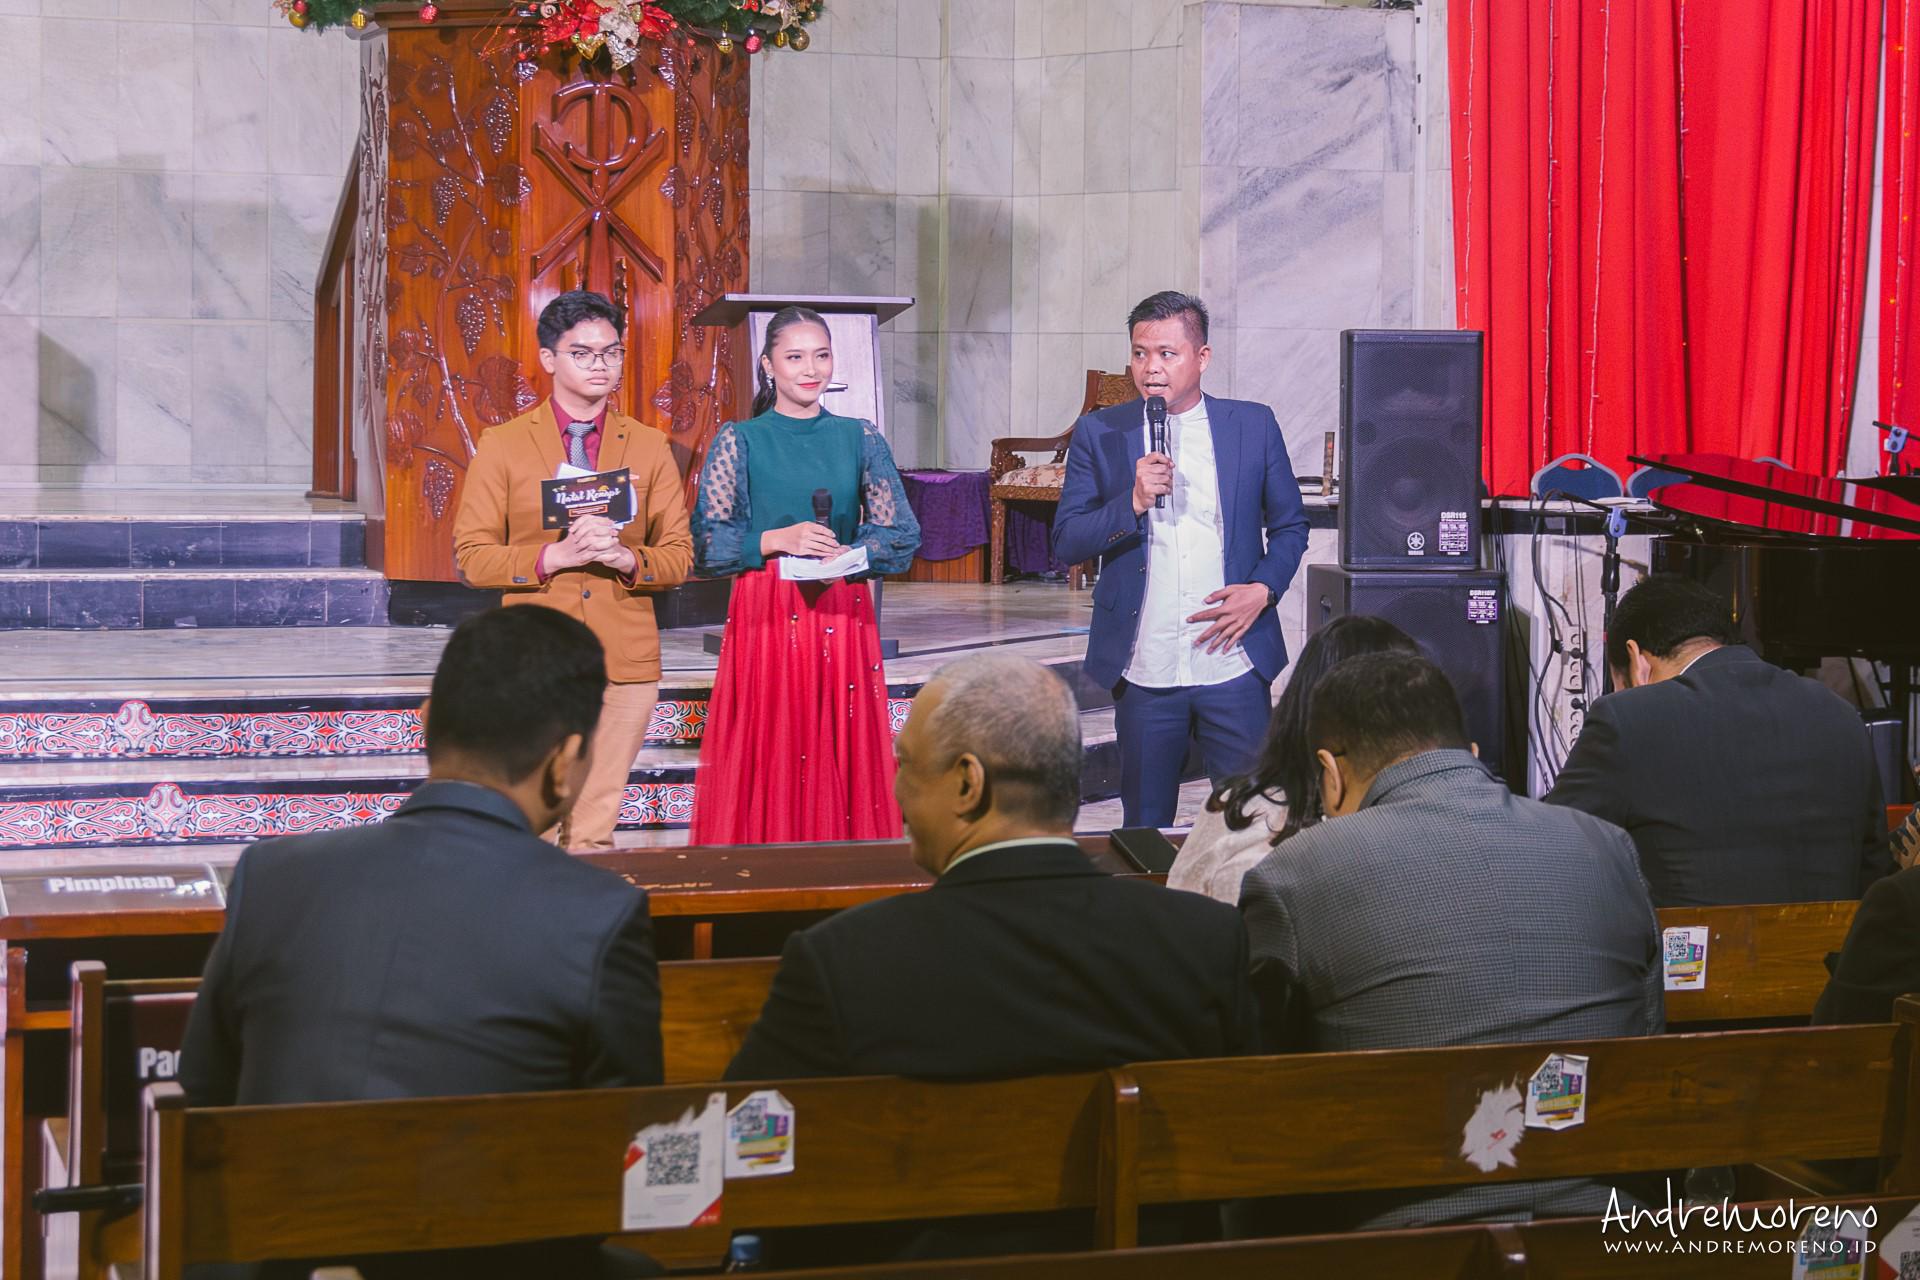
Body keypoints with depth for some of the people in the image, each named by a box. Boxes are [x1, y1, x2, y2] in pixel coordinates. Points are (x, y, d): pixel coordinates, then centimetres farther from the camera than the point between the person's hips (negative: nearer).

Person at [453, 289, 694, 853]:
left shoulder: (649, 447, 11)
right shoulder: (502, 445, 4)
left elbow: (678, 556, 10)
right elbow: (472, 556, 0)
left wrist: (628, 558, -12)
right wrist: (554, 556, -15)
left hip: (624, 660, 2)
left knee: (595, 832, 2)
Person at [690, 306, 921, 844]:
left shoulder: (859, 439, 9)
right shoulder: (739, 442, 3)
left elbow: (903, 535, 4)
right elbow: (706, 542, -3)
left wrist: (844, 556, -13)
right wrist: (775, 542, -16)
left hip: (843, 615, 2)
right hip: (763, 618, -2)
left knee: (844, 755, 1)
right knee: (766, 763, -3)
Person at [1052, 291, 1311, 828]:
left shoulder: (1254, 425, 4)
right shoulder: (1100, 433, 4)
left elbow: (1290, 526, 12)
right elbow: (1066, 543, 1)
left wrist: (1263, 589, -5)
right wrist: (1133, 502, -14)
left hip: (1234, 666, 0)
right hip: (1144, 671, 0)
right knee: (1145, 829, 8)